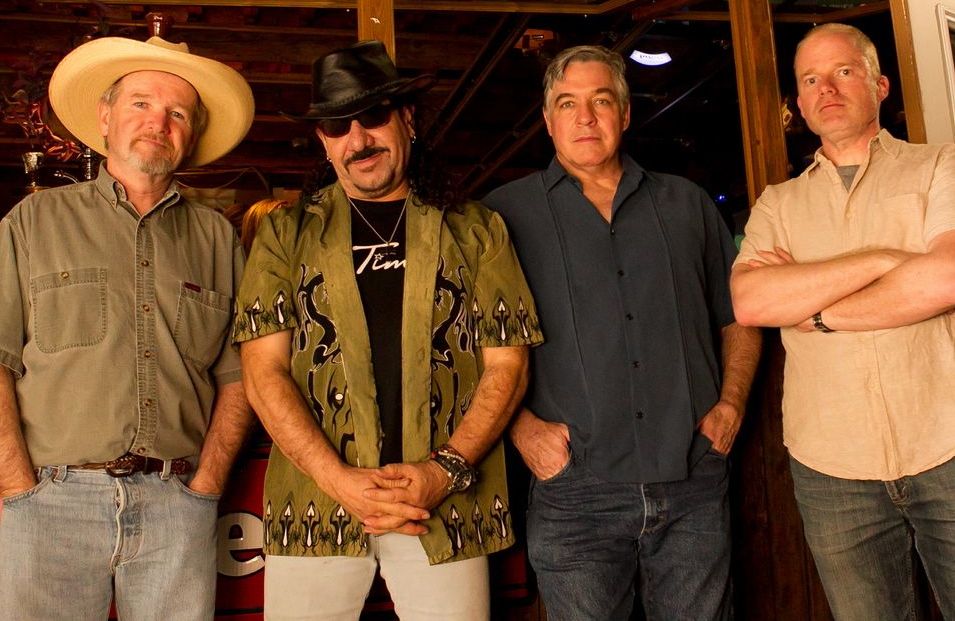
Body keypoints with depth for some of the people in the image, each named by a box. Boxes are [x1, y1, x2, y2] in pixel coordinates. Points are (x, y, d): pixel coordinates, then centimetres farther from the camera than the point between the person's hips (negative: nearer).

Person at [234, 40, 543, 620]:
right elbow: (264, 370, 1)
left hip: (447, 509, 0)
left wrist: (445, 469, -10)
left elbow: (506, 364, 4)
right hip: (313, 507, 1)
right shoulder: (286, 232, 8)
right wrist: (340, 480, -10)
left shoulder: (476, 230, 8)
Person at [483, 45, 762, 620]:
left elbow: (739, 317, 19)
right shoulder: (507, 214, 3)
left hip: (695, 488, 3)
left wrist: (732, 402, 5)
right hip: (574, 495, -2)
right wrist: (520, 424, -9)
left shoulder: (688, 205, 12)